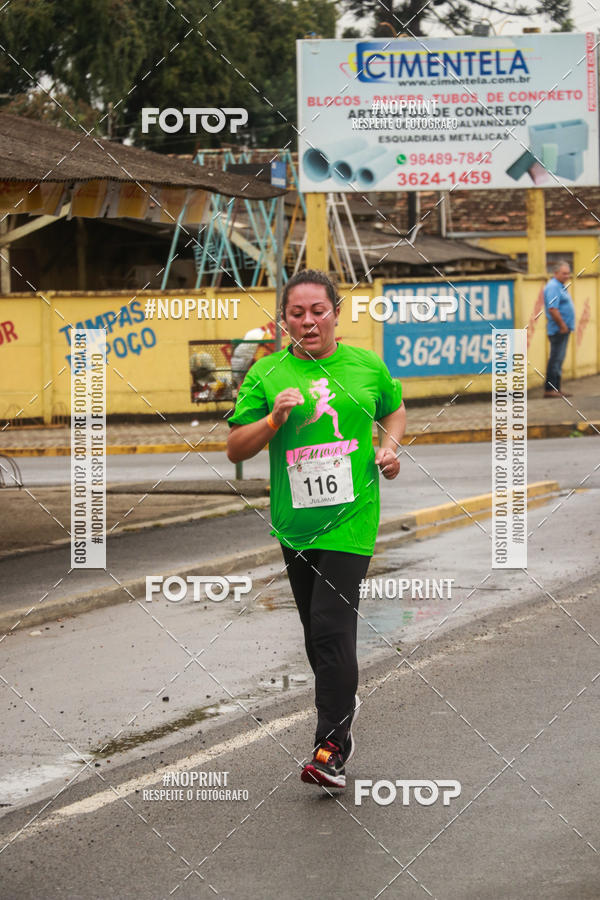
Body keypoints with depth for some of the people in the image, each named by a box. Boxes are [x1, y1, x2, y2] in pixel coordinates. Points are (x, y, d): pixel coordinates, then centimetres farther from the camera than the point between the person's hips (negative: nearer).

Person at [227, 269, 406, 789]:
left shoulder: (367, 366, 4)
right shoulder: (266, 375, 2)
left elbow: (394, 409, 24)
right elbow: (236, 449, 1)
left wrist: (390, 446, 5)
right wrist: (274, 419, -15)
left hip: (352, 519, -2)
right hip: (295, 526, 2)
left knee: (331, 629, -13)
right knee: (318, 633, 13)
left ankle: (332, 746, -10)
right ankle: (344, 701, 38)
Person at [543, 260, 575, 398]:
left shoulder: (560, 286, 18)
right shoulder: (553, 287, -15)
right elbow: (552, 309, -24)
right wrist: (562, 325, -20)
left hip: (563, 329, 11)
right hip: (558, 329, -11)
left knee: (558, 359, 12)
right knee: (556, 359, -9)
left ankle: (556, 389, 15)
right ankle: (550, 389, -8)